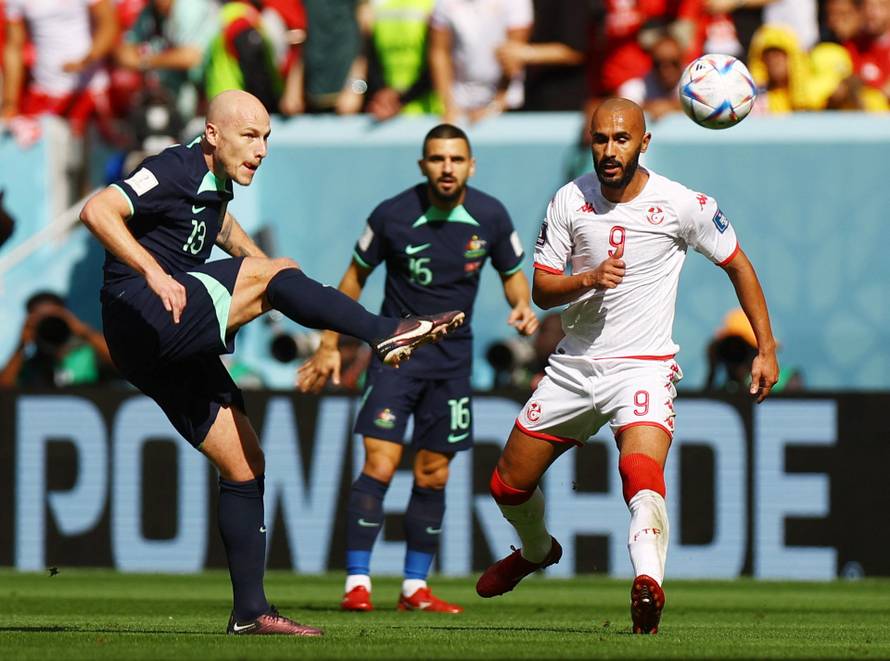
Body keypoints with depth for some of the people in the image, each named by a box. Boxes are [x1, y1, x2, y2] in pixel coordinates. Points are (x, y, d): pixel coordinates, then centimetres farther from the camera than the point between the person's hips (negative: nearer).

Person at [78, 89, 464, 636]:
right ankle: (387, 333, -21)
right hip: (143, 320, -10)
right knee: (276, 274, -20)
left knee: (245, 463, 7)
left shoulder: (213, 185, 18)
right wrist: (153, 271, -36)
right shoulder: (175, 171, -10)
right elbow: (98, 211, -25)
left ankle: (251, 611, 9)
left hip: (176, 351, 10)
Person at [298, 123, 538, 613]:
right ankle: (357, 582, -9)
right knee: (379, 465, -14)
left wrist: (522, 306, -12)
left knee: (433, 476, 5)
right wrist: (329, 346, 2)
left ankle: (415, 586, 14)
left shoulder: (490, 217, -6)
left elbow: (512, 273, 11)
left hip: (452, 357, 3)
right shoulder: (392, 216, -12)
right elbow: (356, 275, 2)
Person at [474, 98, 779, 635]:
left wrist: (767, 348, 3)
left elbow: (738, 266, 5)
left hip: (644, 367, -4)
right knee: (509, 484, 12)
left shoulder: (681, 205, -8)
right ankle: (537, 550, 43)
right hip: (574, 365, 4)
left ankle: (648, 581, -52)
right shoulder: (570, 201, 0)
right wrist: (588, 279, -19)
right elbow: (541, 290, 3)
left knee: (642, 472, -33)